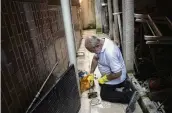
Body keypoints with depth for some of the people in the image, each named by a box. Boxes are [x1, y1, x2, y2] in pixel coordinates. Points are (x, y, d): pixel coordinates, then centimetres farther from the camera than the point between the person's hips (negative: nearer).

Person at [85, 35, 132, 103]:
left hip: (116, 77, -9)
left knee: (104, 94, 1)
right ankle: (123, 83, 21)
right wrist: (91, 73, 2)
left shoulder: (110, 52, -40)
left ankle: (129, 96, 0)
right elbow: (95, 58, 4)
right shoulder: (100, 43, -11)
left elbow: (117, 73, -33)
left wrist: (104, 79, -18)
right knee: (102, 83, 27)